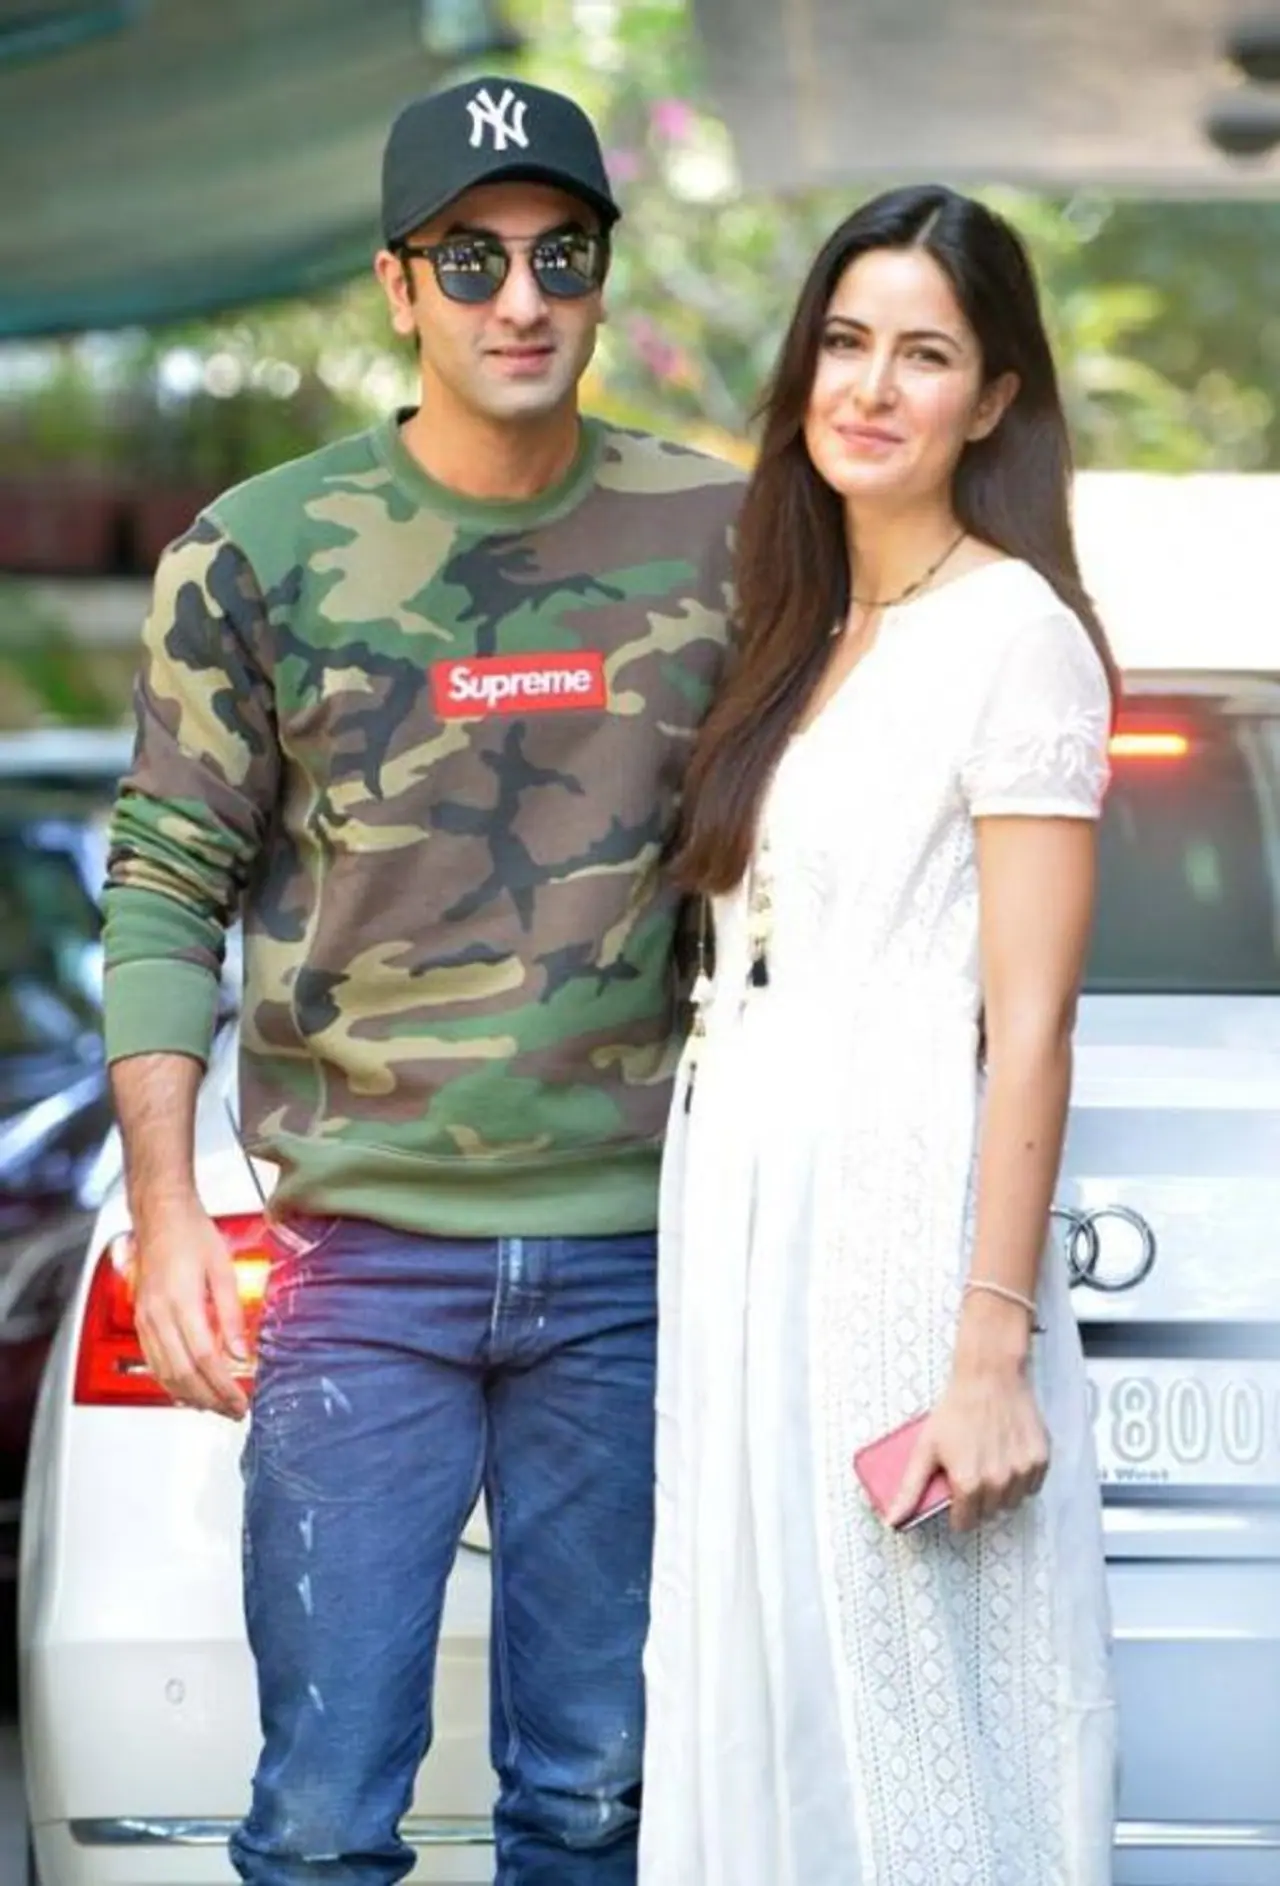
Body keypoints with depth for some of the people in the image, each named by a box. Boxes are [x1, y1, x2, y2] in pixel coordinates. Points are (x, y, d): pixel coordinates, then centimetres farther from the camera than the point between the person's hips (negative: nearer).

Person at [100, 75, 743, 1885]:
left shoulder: (719, 537, 4)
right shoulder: (261, 554, 0)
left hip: (632, 1259, 2)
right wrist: (164, 1211, -6)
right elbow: (165, 891, 2)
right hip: (366, 1260, -1)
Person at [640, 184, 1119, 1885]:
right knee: (764, 1717, 12)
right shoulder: (806, 640, 16)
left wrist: (993, 1359, -18)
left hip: (899, 1226, -8)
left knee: (913, 1744, -3)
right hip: (743, 1229, 8)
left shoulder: (1016, 637, -9)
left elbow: (1029, 1025, -13)